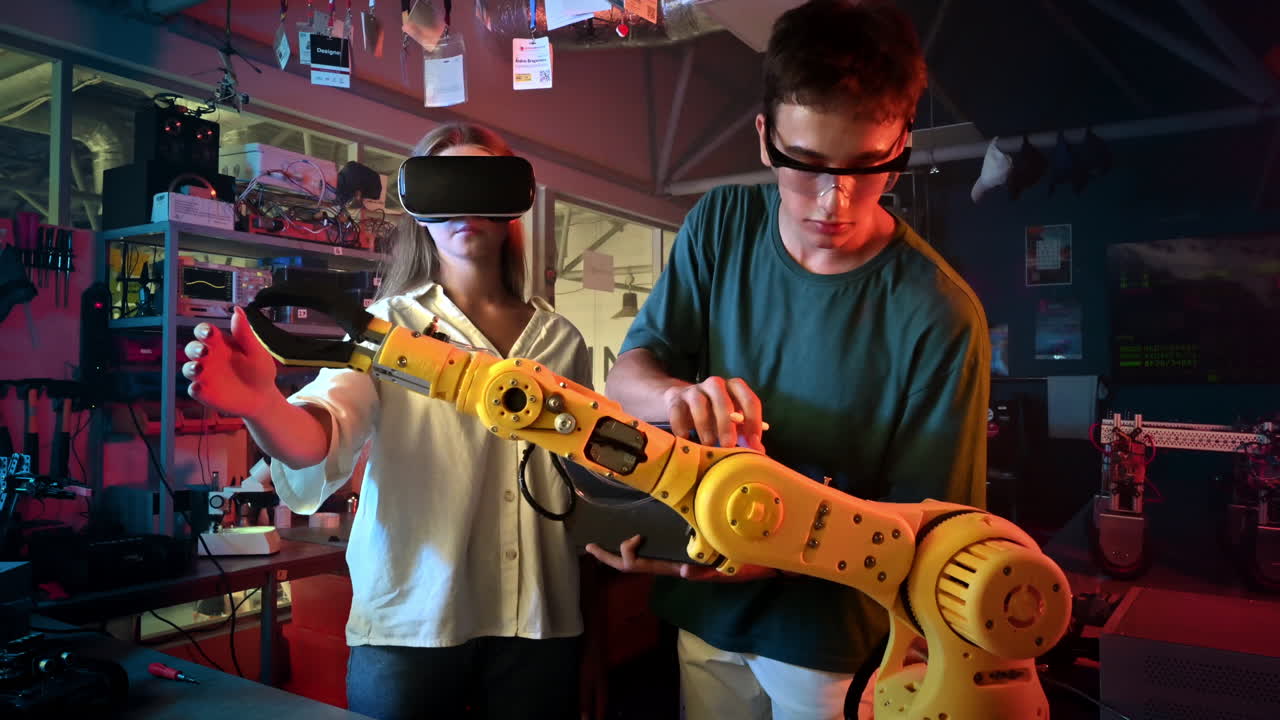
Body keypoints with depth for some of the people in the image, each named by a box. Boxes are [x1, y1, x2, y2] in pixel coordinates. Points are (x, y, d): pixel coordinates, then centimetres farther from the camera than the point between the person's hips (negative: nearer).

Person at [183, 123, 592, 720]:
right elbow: (325, 436, -18)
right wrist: (262, 407, -38)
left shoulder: (560, 340, 8)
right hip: (411, 621, -3)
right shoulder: (385, 326, -2)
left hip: (540, 624, 3)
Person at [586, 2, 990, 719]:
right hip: (704, 609, 4)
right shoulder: (723, 223, -10)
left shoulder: (939, 315, -23)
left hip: (835, 636, -3)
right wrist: (678, 395, -32)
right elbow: (627, 375, -8)